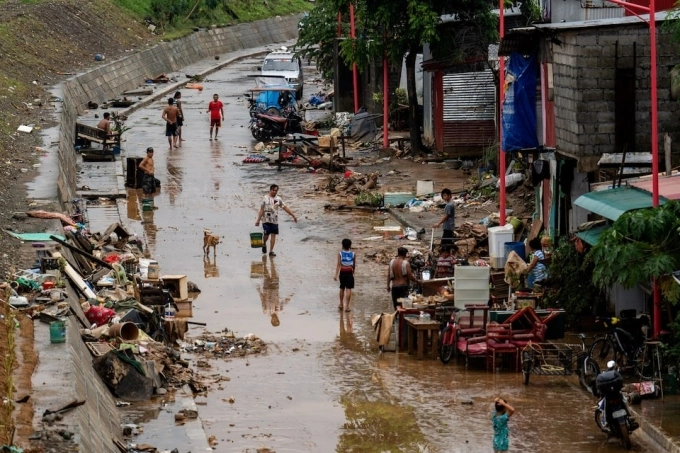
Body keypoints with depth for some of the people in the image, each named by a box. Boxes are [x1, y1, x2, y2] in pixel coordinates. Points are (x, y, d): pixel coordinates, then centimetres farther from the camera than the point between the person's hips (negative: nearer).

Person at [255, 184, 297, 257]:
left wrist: (293, 216, 10)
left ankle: (271, 251, 3)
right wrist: (258, 220, -8)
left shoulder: (278, 199, 6)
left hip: (275, 221, 3)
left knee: (273, 235, -1)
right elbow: (261, 210, -3)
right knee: (266, 235, -3)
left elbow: (285, 208, 11)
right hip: (266, 220, -3)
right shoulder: (265, 198, -3)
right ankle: (264, 245, 28)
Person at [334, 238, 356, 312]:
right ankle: (347, 306, -7)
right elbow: (354, 265, 6)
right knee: (348, 289, -2)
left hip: (342, 272, 1)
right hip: (349, 272, -1)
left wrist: (336, 275, -14)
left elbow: (338, 264, -12)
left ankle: (341, 305, 27)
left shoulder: (340, 254, -5)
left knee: (342, 288, 16)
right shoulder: (352, 254, -2)